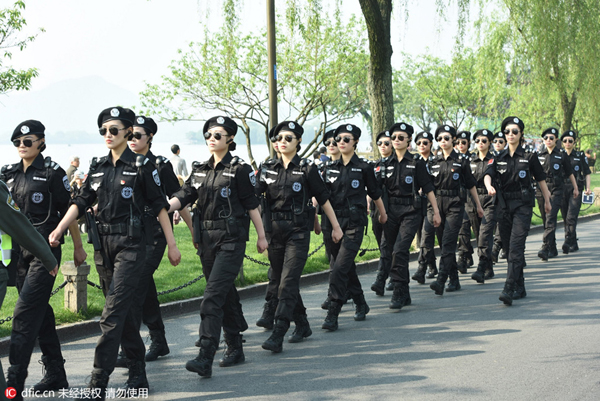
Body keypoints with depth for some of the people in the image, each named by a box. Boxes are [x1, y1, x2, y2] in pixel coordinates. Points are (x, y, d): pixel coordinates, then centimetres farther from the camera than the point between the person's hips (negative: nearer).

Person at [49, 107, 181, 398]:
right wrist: (58, 230, -6)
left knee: (112, 313, -12)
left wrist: (172, 244, -2)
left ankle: (97, 385, -12)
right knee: (122, 310, 12)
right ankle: (138, 373, 24)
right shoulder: (98, 167, 10)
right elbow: (81, 202, 8)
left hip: (130, 244, -6)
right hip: (103, 243, 6)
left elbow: (159, 206, -3)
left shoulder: (141, 166, -6)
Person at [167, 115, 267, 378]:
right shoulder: (200, 170, 12)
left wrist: (261, 236, 2)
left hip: (231, 240, -6)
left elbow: (252, 205, -2)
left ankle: (205, 358, -20)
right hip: (206, 239, 6)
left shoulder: (240, 170, -5)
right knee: (226, 294, 14)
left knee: (214, 294, -15)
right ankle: (235, 348, 26)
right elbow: (184, 196, 1)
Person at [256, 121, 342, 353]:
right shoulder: (268, 168, 7)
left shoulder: (306, 169, -3)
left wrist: (336, 226, 7)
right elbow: (253, 193, -3)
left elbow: (323, 199, 3)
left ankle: (278, 336, -15)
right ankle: (302, 325, 30)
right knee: (279, 280, 12)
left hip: (298, 231, -5)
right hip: (274, 230, 5)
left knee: (288, 282, -12)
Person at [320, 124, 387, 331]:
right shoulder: (329, 167, 8)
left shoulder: (363, 168, -2)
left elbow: (375, 194, 11)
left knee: (339, 269, -14)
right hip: (331, 222, 4)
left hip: (353, 224, -4)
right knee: (346, 267, 14)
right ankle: (361, 304, 33)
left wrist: (383, 214, 22)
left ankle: (332, 315, -12)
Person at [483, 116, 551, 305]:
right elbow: (488, 175, -8)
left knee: (516, 247, -16)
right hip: (504, 206, 5)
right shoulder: (499, 158, 8)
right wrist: (489, 187, -30)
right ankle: (520, 288, 22)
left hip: (523, 206, -5)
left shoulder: (529, 157, -1)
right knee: (509, 248, 9)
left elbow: (541, 180, 9)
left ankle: (509, 289, -22)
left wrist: (547, 201, 16)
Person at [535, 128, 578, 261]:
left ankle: (545, 249, -26)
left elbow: (570, 174, 12)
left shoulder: (561, 156, 3)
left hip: (556, 191, -4)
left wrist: (575, 188, 17)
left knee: (550, 220, -16)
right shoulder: (539, 156, 10)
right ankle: (553, 250, 19)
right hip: (541, 190, 4)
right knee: (546, 221, 7)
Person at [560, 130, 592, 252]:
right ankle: (574, 244, 15)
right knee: (565, 218, 5)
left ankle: (568, 242, -26)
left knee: (571, 217, -17)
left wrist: (588, 188, -6)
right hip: (562, 190, 3)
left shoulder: (580, 156, 7)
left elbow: (587, 174, 8)